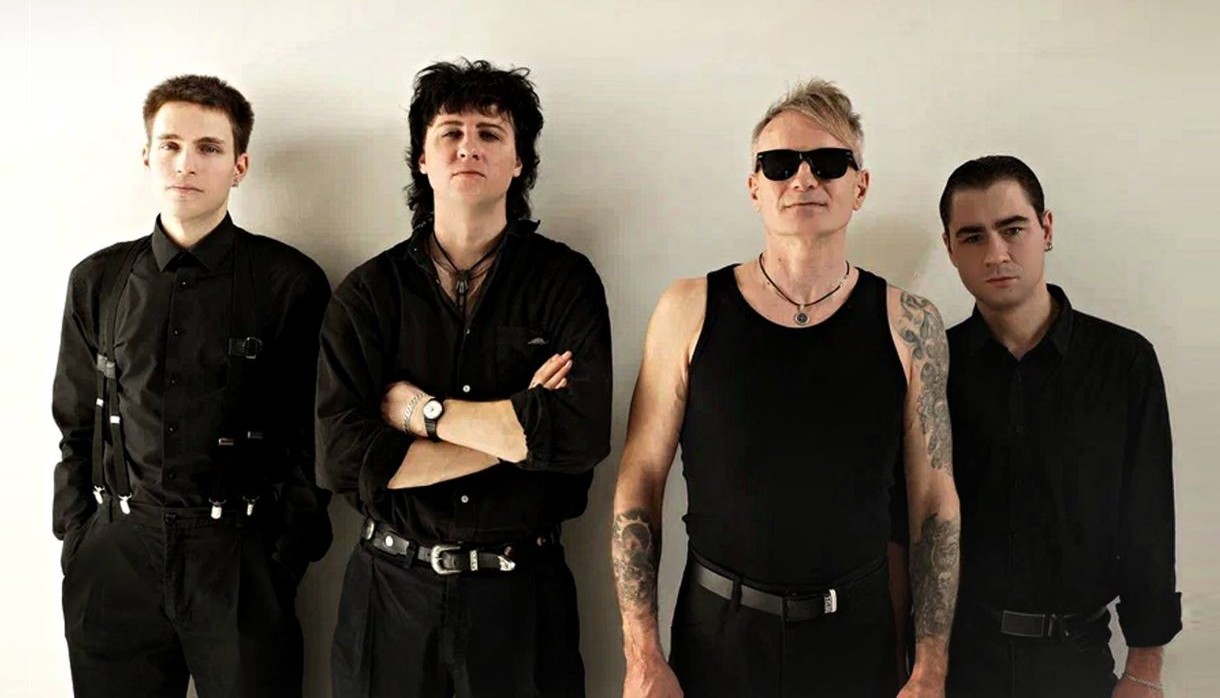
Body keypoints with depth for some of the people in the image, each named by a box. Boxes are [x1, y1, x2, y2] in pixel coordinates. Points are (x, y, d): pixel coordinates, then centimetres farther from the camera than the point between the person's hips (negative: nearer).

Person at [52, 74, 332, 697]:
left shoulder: (291, 282, -3)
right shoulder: (97, 280, 7)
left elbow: (312, 435, -2)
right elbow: (75, 427, 12)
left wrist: (285, 556, -6)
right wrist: (76, 542, 6)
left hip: (242, 561, -3)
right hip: (114, 562, 3)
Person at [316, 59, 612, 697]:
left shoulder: (565, 279, -5)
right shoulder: (368, 292, -2)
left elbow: (583, 435, -20)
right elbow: (347, 460, -14)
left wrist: (421, 409, -13)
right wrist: (517, 426, -14)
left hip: (522, 591, -1)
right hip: (393, 589, 1)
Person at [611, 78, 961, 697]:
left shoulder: (909, 325, -4)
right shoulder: (689, 311, -6)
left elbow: (935, 505, 0)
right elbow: (639, 483, -4)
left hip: (856, 640, 1)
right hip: (713, 632, 0)